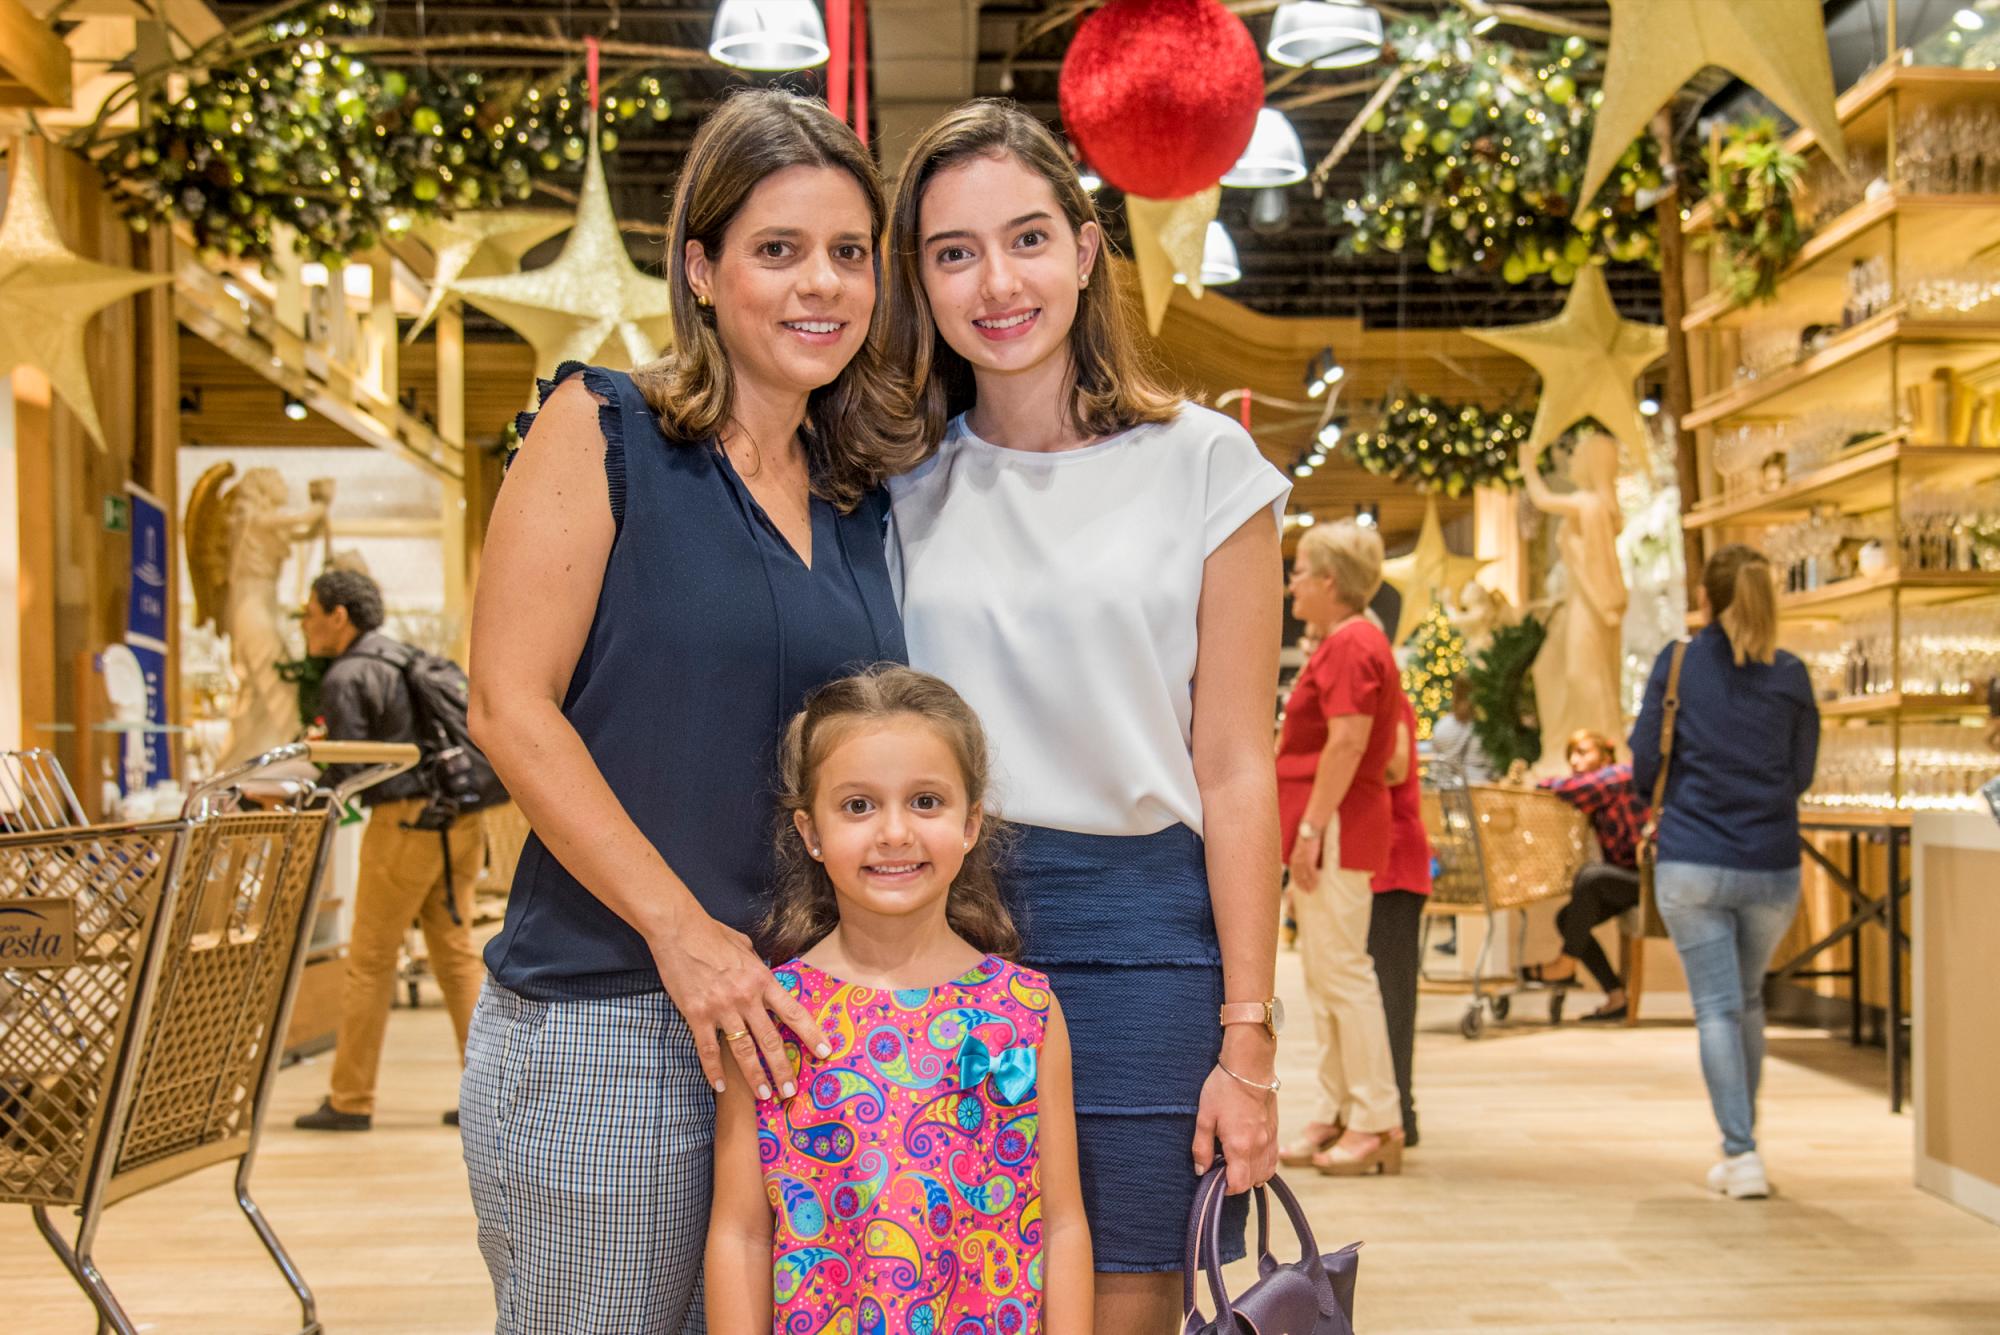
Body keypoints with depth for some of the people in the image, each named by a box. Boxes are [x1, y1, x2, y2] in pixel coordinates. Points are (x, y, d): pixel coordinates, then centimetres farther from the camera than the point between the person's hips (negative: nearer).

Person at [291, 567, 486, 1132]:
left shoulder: (347, 677, -7)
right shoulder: (405, 658, 19)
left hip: (405, 819, -8)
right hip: (459, 820, 8)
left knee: (370, 961, 1)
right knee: (457, 954, 10)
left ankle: (350, 1100, 7)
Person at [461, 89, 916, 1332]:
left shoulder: (861, 496, 11)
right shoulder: (603, 429, -5)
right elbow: (511, 707, -11)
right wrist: (682, 929, -15)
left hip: (797, 1022, 5)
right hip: (601, 1025, -5)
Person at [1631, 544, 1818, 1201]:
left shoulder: (1677, 664, -3)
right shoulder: (1790, 675, 1)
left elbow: (1643, 766, -2)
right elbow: (1803, 773, 7)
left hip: (1691, 863, -2)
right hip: (1771, 865, 2)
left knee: (1717, 1007, 1)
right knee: (1749, 1002, 20)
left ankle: (1741, 1154, -8)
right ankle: (1741, 1141, 29)